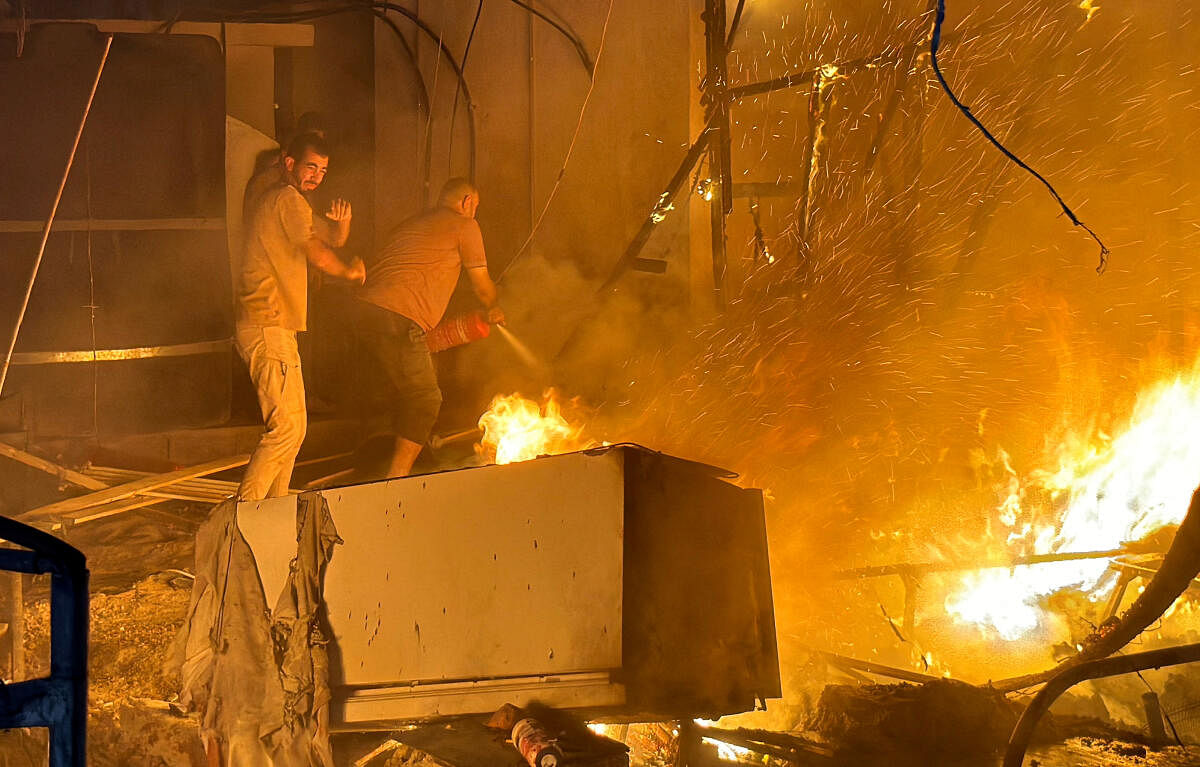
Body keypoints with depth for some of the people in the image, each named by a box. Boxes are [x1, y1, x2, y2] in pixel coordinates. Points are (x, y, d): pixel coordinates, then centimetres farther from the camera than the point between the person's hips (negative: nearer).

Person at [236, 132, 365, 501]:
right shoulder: (289, 200, -10)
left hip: (273, 329, 11)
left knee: (291, 427, 16)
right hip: (269, 329, -11)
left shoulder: (275, 200, 22)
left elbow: (329, 242, 24)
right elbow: (319, 255, -17)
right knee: (287, 427, -15)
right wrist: (350, 271, 2)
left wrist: (341, 225, 2)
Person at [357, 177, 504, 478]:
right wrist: (494, 309, 34)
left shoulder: (412, 224, 31)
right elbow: (482, 286, 13)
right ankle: (397, 478, -10)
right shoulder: (464, 226, 8)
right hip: (399, 320, -8)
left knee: (408, 392, 22)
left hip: (368, 310, 9)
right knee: (424, 400, -3)